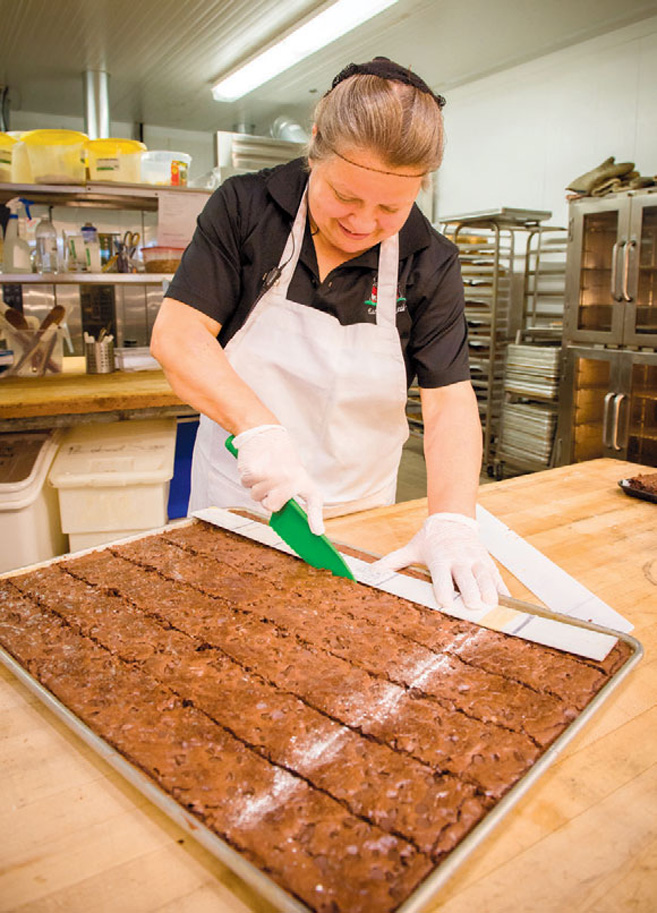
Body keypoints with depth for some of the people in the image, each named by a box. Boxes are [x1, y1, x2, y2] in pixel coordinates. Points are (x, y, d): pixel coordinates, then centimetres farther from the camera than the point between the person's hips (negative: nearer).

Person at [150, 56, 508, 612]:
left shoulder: (430, 264, -8)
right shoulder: (244, 208, -11)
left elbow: (450, 400, -13)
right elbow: (176, 335, -15)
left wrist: (452, 520, -28)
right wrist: (259, 428, -30)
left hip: (360, 512, 1)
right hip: (236, 496, 0)